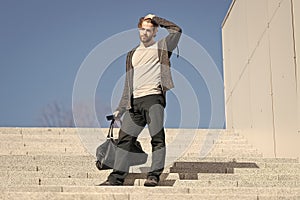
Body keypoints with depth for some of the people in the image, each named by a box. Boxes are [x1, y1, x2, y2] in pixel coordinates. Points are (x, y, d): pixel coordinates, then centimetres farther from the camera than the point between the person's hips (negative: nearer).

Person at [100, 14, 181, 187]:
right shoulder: (132, 54, 25)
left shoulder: (161, 47, 11)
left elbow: (176, 31, -7)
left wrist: (155, 19, 3)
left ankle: (154, 175, -9)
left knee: (157, 137, -9)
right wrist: (121, 108, 21)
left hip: (153, 97, -5)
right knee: (125, 138, 0)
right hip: (135, 101, 5)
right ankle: (117, 176, 1)